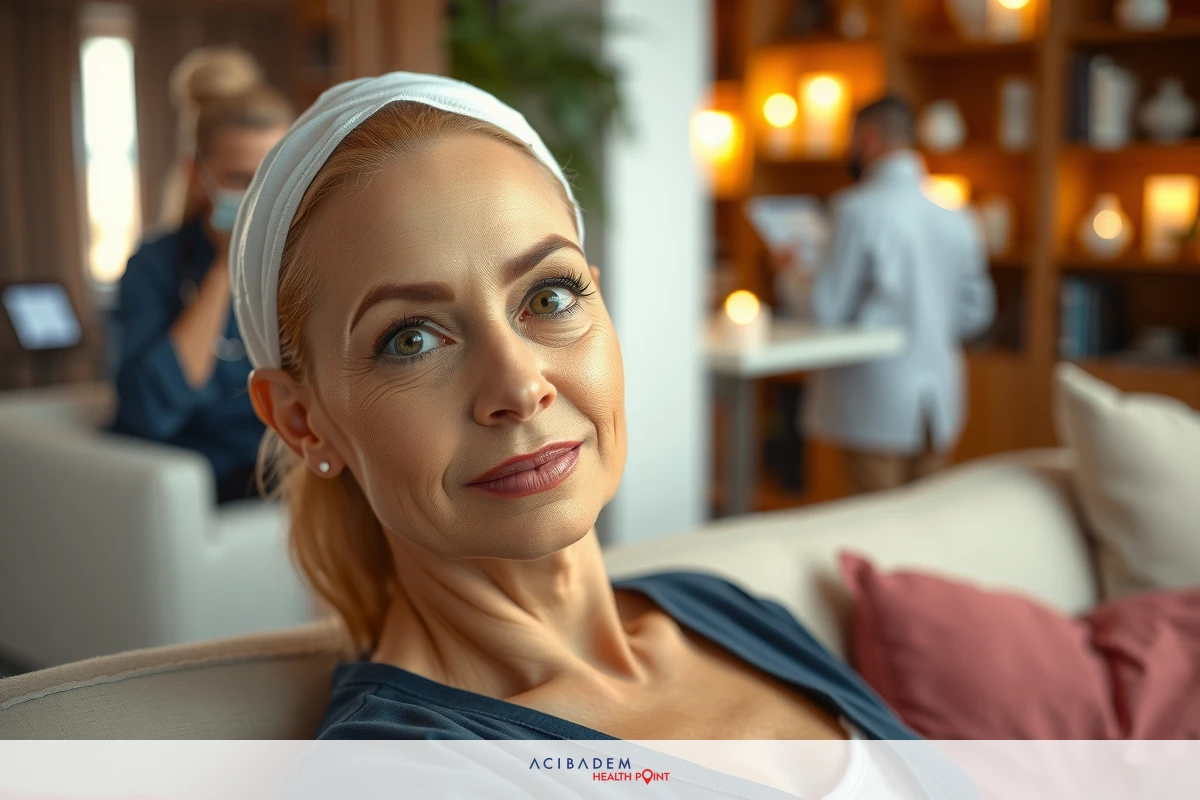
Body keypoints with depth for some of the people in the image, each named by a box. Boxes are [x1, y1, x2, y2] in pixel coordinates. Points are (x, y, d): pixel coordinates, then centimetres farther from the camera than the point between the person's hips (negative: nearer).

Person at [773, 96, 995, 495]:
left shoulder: (857, 209, -13)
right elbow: (976, 313, 11)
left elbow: (827, 308, -12)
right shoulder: (957, 220, 4)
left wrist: (790, 276, 6)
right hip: (939, 403, 6)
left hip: (877, 406, -6)